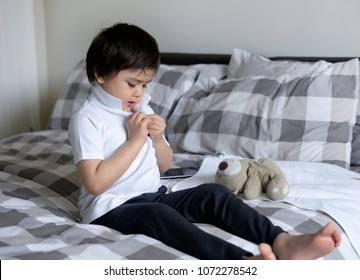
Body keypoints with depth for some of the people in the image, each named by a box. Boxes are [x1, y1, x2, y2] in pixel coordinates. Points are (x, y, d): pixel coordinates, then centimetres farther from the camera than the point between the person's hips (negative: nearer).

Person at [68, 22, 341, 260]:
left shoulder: (141, 109, 12)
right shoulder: (86, 120, -11)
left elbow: (165, 165, 16)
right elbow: (95, 183, -21)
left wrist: (157, 138, -6)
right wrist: (135, 140, -19)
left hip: (153, 196, 7)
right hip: (111, 209, -7)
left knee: (213, 193, -15)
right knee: (158, 215, -37)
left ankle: (282, 242, -33)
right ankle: (244, 261, -58)